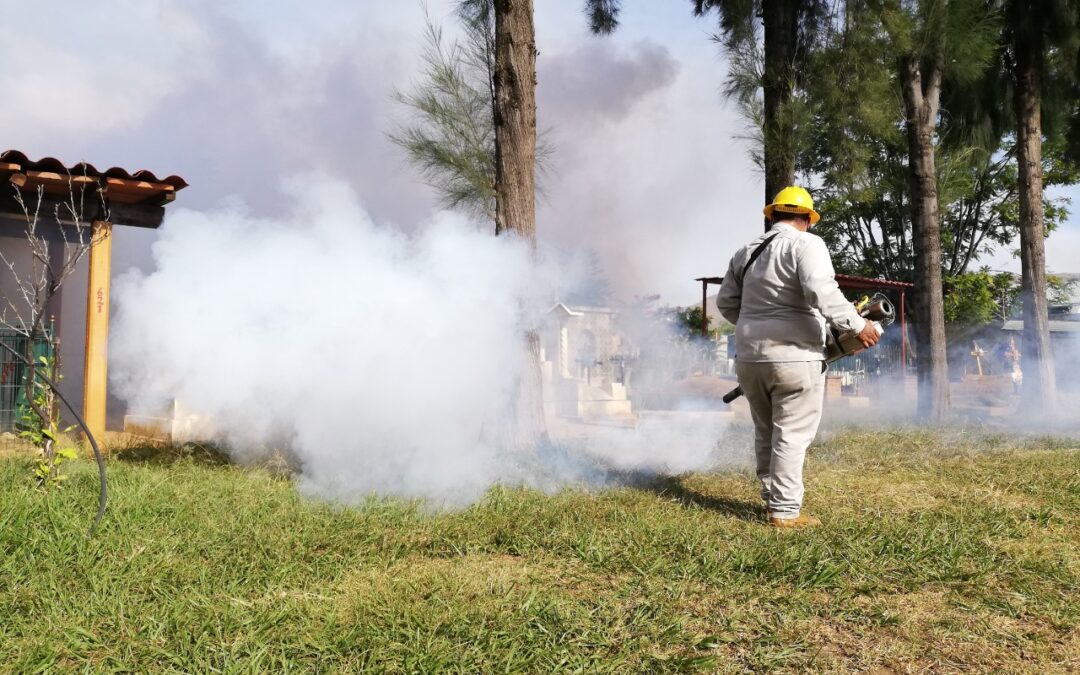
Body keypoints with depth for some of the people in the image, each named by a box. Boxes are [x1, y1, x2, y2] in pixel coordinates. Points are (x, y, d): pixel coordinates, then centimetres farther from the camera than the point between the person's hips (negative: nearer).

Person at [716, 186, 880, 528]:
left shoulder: (746, 251, 13)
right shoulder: (806, 244, -7)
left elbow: (726, 302, 15)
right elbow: (822, 292, -22)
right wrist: (858, 325, -14)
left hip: (750, 357, 7)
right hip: (793, 358, -6)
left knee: (766, 432, 17)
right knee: (792, 435, 0)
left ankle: (773, 499, 24)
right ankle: (785, 512, 2)